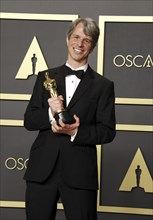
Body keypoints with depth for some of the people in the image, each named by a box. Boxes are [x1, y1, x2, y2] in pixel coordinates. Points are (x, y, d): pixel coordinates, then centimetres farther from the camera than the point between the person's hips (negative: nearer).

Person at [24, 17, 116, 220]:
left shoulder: (103, 85, 5)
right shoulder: (46, 77, 11)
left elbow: (107, 131, 0)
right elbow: (29, 120, 7)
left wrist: (76, 132, -15)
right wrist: (50, 114, -12)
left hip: (80, 172, -2)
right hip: (41, 169, 2)